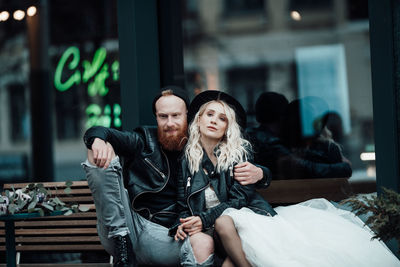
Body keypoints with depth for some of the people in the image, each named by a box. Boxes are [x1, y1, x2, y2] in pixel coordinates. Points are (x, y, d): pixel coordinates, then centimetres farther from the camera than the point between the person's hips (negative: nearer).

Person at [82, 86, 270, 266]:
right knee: (101, 153, -14)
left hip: (163, 237, -1)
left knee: (204, 244, -35)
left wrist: (258, 174, -11)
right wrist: (98, 141, -29)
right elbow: (97, 133, -2)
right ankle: (121, 241, -21)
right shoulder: (144, 140, 8)